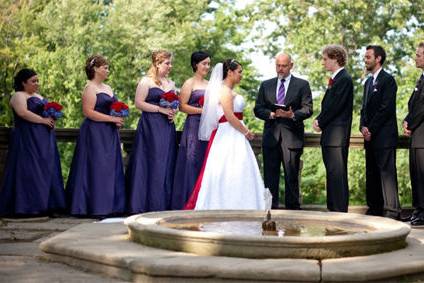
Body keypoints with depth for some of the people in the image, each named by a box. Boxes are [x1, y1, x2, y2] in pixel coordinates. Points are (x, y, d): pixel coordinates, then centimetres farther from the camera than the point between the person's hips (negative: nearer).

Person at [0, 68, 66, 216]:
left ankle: (45, 205, 5)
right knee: (29, 172, -11)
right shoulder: (18, 96, -3)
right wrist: (42, 120, -18)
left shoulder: (38, 96, 23)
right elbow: (23, 112, -19)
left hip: (44, 140, 9)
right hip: (27, 139, -9)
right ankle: (28, 206, -10)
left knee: (46, 171, 4)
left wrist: (52, 117, 6)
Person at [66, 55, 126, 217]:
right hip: (95, 134, -8)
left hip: (109, 134, 9)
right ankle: (96, 208, -4)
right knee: (97, 168, -7)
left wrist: (118, 120, 7)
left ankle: (109, 206, 11)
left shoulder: (107, 88, 18)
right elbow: (88, 112, -17)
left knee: (111, 169, 7)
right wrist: (112, 119, -17)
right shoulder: (90, 88, -8)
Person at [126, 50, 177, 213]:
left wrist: (173, 112, 1)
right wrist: (161, 109, -15)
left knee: (167, 163, 3)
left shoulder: (170, 83, 17)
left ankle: (164, 203, 8)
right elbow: (139, 103, -10)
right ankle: (148, 204, -2)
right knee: (152, 163, -7)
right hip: (150, 127, -6)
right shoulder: (146, 81, -3)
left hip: (167, 127, 6)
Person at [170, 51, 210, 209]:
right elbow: (182, 106, -9)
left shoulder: (209, 84, 18)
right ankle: (190, 201, -1)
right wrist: (202, 111, -15)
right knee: (192, 161, -6)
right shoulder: (189, 83, -1)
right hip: (194, 126, -6)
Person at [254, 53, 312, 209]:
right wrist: (272, 114, -11)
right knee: (270, 176, 3)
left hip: (292, 137, -2)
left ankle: (292, 209, 7)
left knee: (292, 176, 1)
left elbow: (307, 109, -1)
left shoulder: (302, 85, 6)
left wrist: (292, 115, -19)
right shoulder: (266, 85, 15)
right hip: (271, 136, 2)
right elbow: (258, 109, 8)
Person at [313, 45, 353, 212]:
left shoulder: (344, 79, -12)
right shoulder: (335, 79, 18)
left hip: (337, 134, -10)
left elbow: (335, 106, -18)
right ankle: (332, 208, 17)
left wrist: (321, 123, -9)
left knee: (337, 173, -8)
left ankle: (340, 210, -5)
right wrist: (319, 120, 4)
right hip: (329, 134, 10)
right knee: (332, 172, 12)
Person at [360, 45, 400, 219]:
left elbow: (386, 108, -14)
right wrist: (363, 127, 2)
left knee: (387, 172, -9)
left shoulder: (388, 80, -7)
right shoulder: (368, 82, 20)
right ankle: (374, 209, 14)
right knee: (372, 174, 9)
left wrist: (372, 130, -13)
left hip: (384, 136, -8)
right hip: (370, 137, 9)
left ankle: (392, 210, -9)